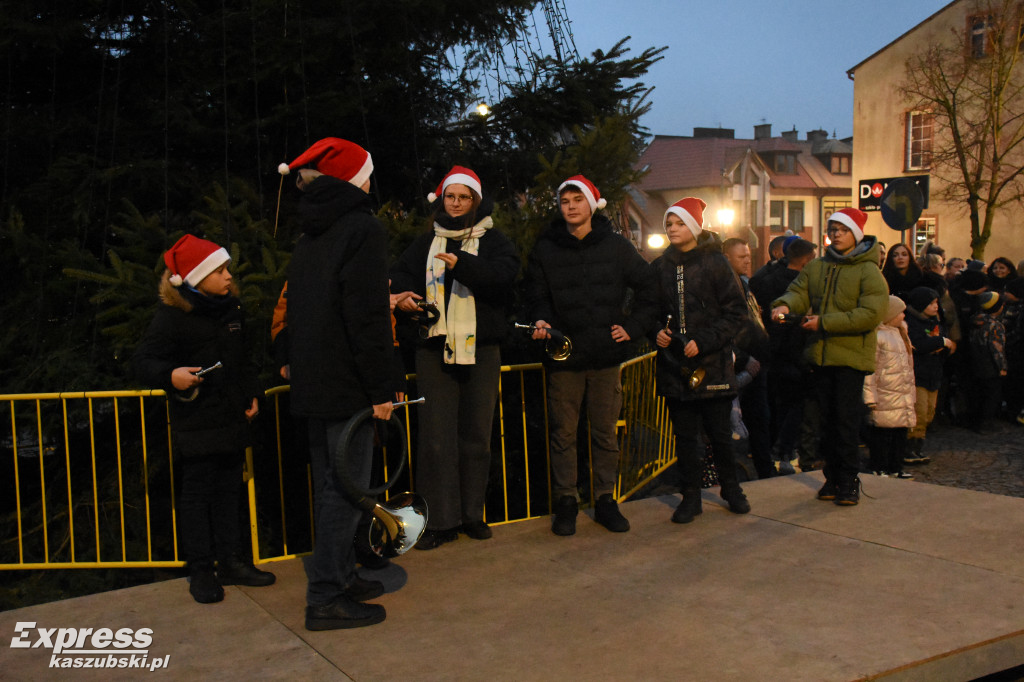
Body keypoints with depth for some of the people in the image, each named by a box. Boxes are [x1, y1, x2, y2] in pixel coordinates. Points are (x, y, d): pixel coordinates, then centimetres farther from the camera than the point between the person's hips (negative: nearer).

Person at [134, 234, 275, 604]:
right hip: (196, 419, -7)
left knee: (229, 490, 12)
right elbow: (144, 359, -15)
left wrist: (252, 394, 15)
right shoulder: (172, 316, -12)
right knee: (197, 492, 0)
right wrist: (171, 375, -33)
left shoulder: (231, 309, 9)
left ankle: (231, 562, 22)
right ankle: (200, 570, 9)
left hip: (232, 418, 7)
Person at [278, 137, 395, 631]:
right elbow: (367, 316, -18)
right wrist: (382, 387, -16)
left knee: (329, 484, 15)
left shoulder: (309, 237, 15)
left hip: (312, 382, 9)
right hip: (347, 383, -9)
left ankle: (339, 575, 26)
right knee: (346, 487, -4)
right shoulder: (362, 229, -12)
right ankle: (326, 598, 0)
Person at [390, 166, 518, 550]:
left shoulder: (493, 241, 6)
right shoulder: (427, 243, 15)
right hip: (435, 349, 1)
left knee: (476, 434, 6)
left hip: (480, 350, -1)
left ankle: (472, 514, 18)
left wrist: (462, 263, -29)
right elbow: (401, 274, 11)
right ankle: (440, 520, 4)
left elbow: (504, 274, -13)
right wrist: (402, 294, -13)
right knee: (436, 436, -2)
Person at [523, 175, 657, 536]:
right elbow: (535, 293, 5)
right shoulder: (545, 249, 5)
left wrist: (633, 326, 3)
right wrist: (540, 320, -15)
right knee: (563, 433, 4)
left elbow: (647, 287, 11)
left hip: (606, 355, 1)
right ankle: (565, 502, 16)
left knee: (605, 432, 7)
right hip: (563, 355, 0)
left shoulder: (615, 245, 5)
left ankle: (605, 500, 19)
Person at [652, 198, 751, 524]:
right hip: (674, 364, 3)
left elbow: (736, 312, -6)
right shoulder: (660, 267, 8)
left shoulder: (715, 262, -3)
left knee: (719, 431, 6)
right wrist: (656, 333, -4)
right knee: (684, 433, 7)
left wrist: (703, 341, -14)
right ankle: (690, 496, 18)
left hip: (712, 363, -3)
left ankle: (731, 489, 26)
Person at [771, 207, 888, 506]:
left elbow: (871, 314, -16)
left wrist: (825, 322, -20)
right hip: (820, 354, 5)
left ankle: (848, 481, 7)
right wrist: (785, 304, -23)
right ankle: (833, 477, 22)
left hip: (851, 356, -5)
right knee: (827, 419, 11)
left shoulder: (868, 272, -6)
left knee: (846, 421, -4)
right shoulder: (815, 267, 12)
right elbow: (799, 292, 2)